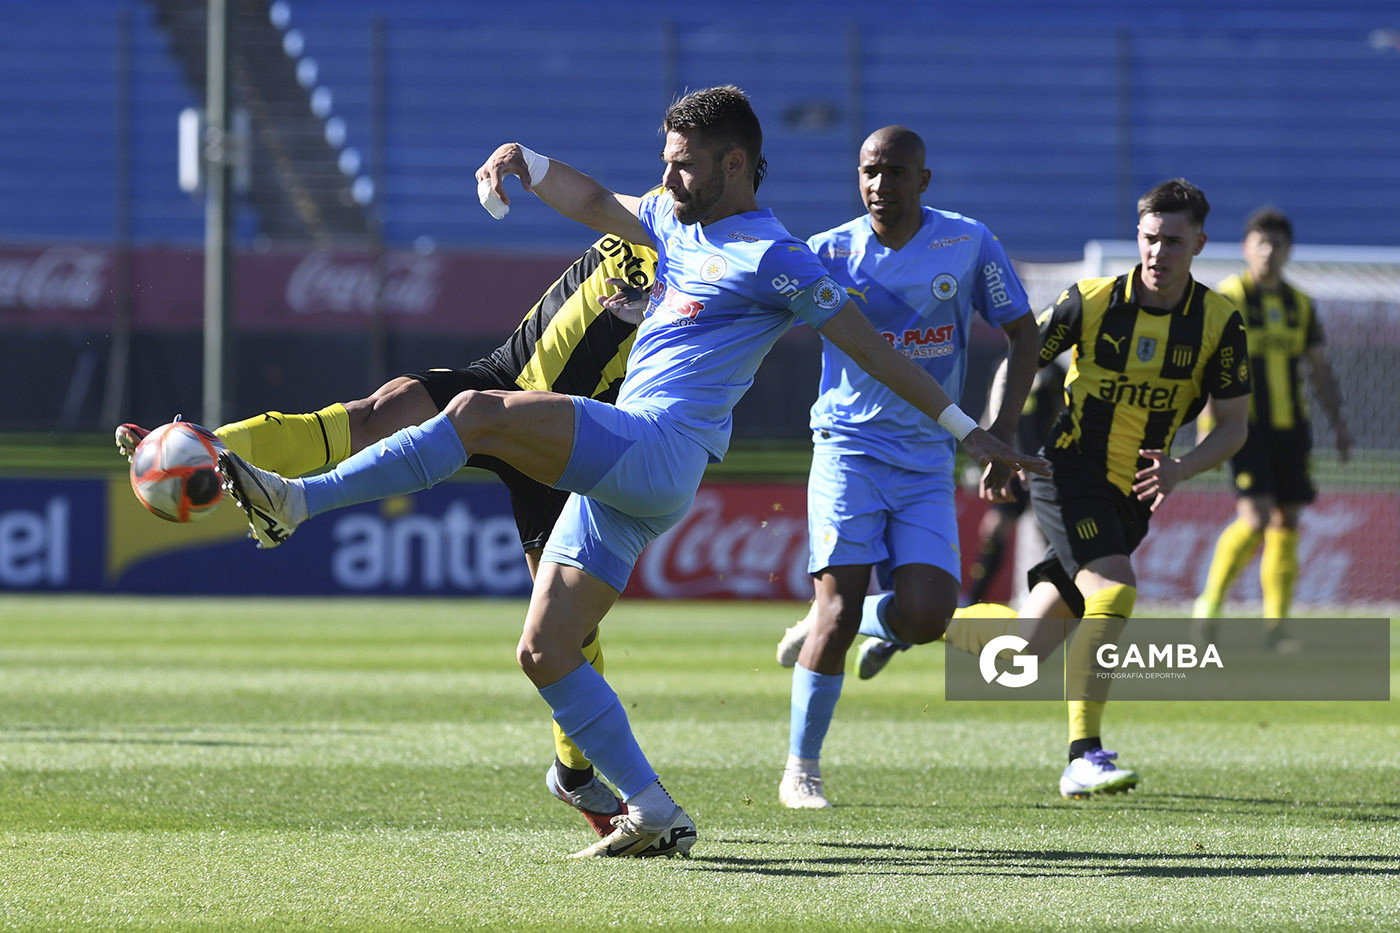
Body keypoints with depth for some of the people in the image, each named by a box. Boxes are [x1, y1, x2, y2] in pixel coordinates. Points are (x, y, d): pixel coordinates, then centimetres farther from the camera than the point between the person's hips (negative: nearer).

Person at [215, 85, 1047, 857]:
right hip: (619, 472, 10)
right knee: (545, 654, 3)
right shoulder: (677, 222, 22)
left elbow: (869, 344, -1)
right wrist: (525, 161, 13)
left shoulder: (771, 256, -3)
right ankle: (654, 813, 3)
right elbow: (595, 203, 33)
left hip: (659, 450, -10)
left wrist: (967, 429, 0)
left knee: (480, 413, -24)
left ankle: (296, 503, -27)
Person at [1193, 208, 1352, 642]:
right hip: (1244, 425, -5)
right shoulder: (1227, 298, -3)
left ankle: (1276, 628, 9)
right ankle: (1210, 601, 3)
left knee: (1287, 523, 3)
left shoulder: (1300, 304, 13)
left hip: (1290, 426, 5)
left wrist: (1339, 423, 13)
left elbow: (1320, 369, 19)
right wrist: (1209, 422, -18)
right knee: (1255, 519, -16)